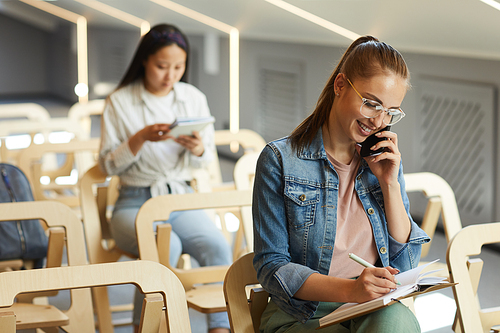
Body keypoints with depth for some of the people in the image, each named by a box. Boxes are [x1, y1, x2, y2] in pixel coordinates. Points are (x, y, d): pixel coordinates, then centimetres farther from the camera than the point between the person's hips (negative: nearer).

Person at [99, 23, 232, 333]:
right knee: (166, 246, -35)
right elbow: (108, 164, -3)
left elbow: (208, 158, 12)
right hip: (135, 203, -3)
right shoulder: (120, 102, -2)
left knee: (218, 246, -27)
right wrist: (141, 138, -19)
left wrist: (197, 148, -13)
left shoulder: (195, 98, 8)